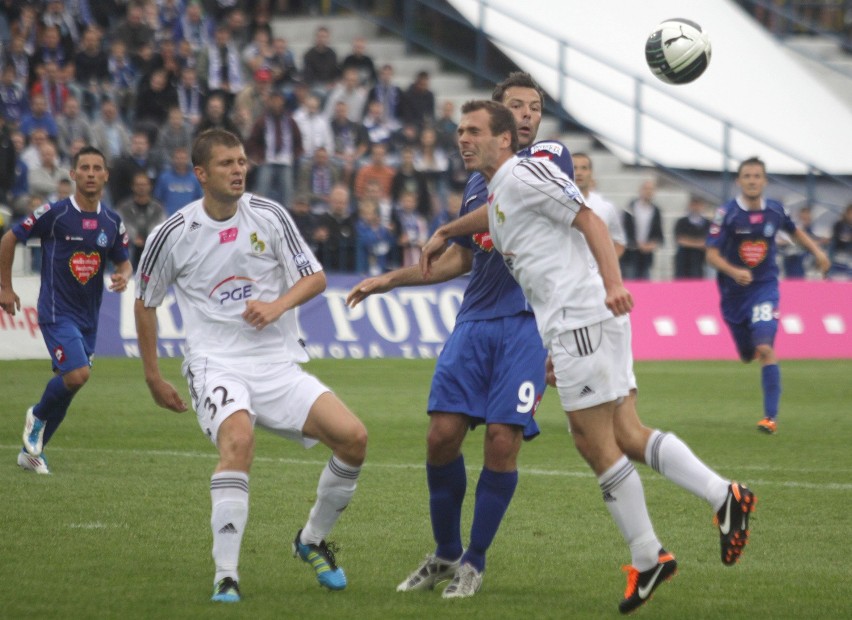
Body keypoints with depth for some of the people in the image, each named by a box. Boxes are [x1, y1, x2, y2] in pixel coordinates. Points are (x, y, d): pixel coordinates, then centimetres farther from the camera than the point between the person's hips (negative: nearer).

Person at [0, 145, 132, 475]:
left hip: (88, 316, 6)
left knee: (69, 381, 8)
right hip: (56, 310, -6)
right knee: (77, 374, -22)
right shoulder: (54, 213, -11)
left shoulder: (113, 222, 4)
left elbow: (123, 262, 16)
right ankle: (38, 416, 8)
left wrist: (123, 275, -9)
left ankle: (32, 450, 25)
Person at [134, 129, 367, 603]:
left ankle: (313, 540, 12)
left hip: (279, 363, 3)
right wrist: (153, 376, 13)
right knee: (238, 440, -34)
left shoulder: (269, 216, 2)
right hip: (216, 364, -3)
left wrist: (279, 305, -16)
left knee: (353, 437, -14)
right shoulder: (173, 234, -2)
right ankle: (226, 577, -32)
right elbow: (146, 301, 12)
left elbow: (315, 277, 5)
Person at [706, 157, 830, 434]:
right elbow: (712, 255, -15)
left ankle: (771, 416, -16)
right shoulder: (727, 213, -13)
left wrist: (816, 250, 2)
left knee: (765, 348, -20)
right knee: (747, 355, 13)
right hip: (734, 292, 1)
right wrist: (734, 272, -33)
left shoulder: (775, 210, -4)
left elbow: (794, 231, 18)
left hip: (765, 287, -1)